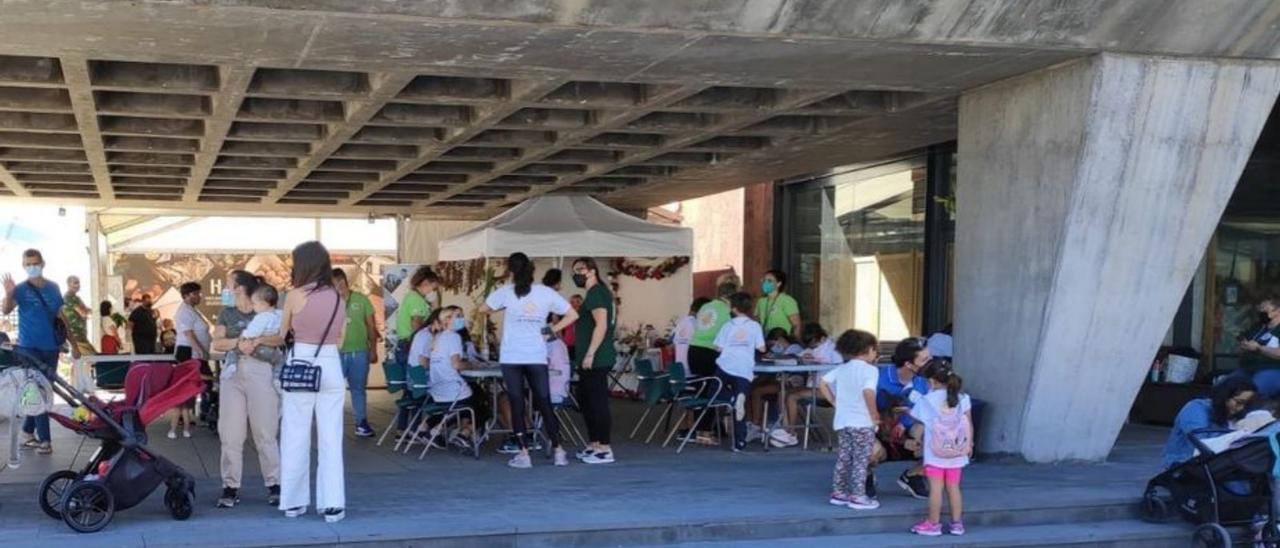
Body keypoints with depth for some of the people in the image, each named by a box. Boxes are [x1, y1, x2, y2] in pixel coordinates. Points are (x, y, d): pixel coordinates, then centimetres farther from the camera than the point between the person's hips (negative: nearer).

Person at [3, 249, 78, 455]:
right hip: (29, 348, -4)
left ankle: (28, 432, 23)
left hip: (50, 347, 4)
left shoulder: (53, 287, 7)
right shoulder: (21, 289, -6)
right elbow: (6, 310, -22)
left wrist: (73, 343, 15)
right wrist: (8, 294, -43)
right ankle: (44, 439, -5)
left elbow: (61, 316, 14)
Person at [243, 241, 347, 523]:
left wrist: (255, 342, 20)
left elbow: (281, 337, 3)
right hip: (331, 367, 2)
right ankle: (332, 504, 2)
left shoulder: (295, 296, -7)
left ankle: (294, 501, 14)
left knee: (295, 437, 8)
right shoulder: (338, 297, 4)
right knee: (330, 438, 5)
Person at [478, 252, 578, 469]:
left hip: (511, 357, -1)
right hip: (537, 357, 1)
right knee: (544, 404, 7)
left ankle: (524, 454, 1)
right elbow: (572, 315, 4)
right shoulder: (546, 293, 1)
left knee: (517, 405, 4)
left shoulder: (506, 292, -3)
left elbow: (483, 309, 10)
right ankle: (558, 451, 4)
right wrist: (550, 331, 7)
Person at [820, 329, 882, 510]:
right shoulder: (870, 369, -11)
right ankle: (858, 496, 3)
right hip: (862, 422, -7)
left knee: (843, 458, 16)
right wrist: (874, 414, -16)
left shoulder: (842, 369, 10)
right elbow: (868, 392, -27)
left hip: (842, 421, 7)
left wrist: (835, 403, 11)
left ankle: (838, 492, 20)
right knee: (861, 460, 2)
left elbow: (822, 383, 8)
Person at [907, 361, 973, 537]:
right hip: (956, 453, 3)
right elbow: (969, 424, 2)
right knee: (953, 488, 11)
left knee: (936, 488, 1)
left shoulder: (926, 400, -7)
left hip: (935, 454, -3)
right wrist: (970, 444, 15)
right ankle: (956, 523, 15)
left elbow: (916, 417, 12)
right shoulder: (962, 398, -1)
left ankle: (933, 524, 7)